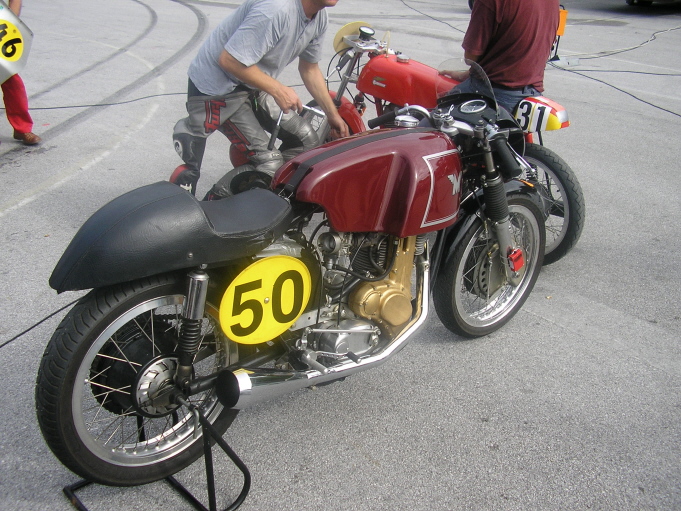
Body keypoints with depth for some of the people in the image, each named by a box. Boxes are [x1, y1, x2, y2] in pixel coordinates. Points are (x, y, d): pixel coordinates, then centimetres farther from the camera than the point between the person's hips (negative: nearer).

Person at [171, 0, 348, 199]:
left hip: (255, 87, 9)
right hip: (217, 87, -9)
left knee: (307, 141, 4)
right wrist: (278, 90, -23)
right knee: (268, 161, -13)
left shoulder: (319, 17, -1)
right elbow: (229, 60, -30)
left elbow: (309, 69, 14)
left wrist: (333, 114, 16)